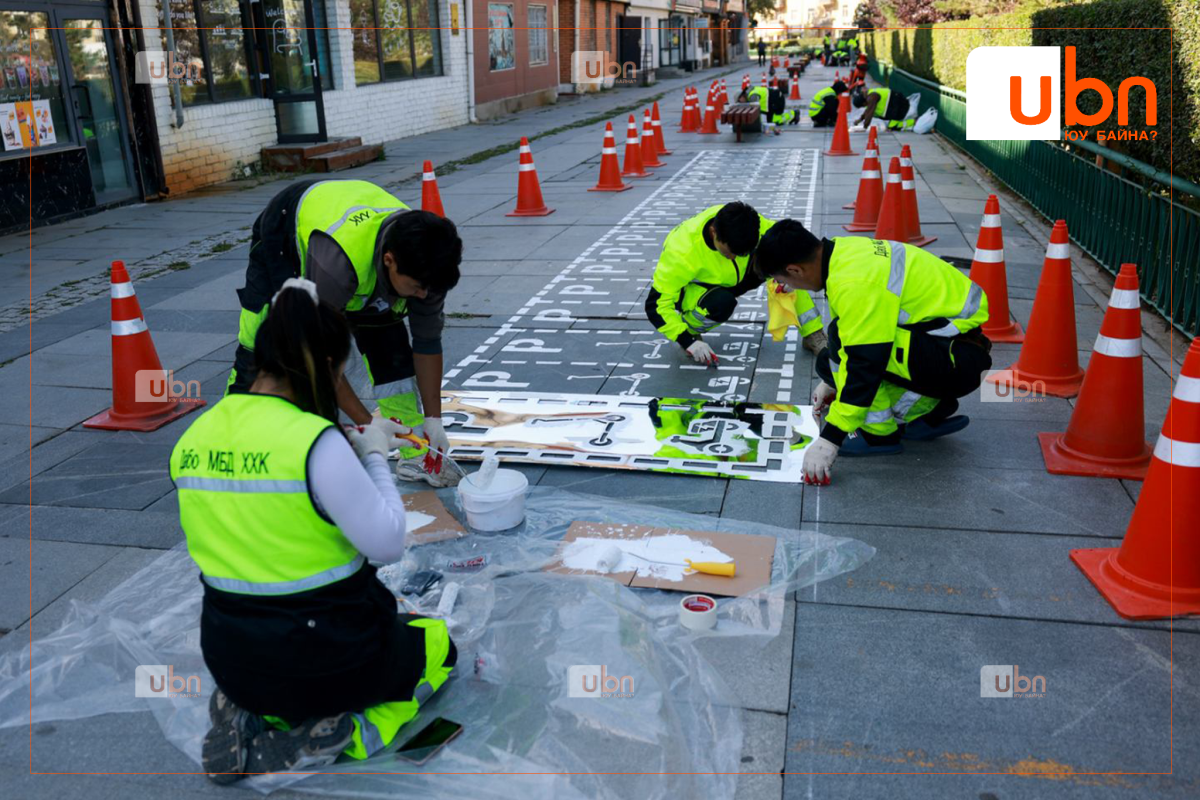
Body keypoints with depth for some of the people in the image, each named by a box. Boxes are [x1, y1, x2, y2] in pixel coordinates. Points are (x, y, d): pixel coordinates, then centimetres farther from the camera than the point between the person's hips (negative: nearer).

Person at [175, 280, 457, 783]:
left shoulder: (193, 438, -3)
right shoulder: (316, 442, -25)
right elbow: (388, 543, -20)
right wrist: (374, 457, -6)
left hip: (229, 660, 6)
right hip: (322, 661, -6)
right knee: (436, 645, 24)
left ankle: (247, 716, 12)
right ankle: (339, 733, -1)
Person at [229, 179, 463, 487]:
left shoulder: (421, 259, -29)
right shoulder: (338, 259, -47)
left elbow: (427, 342, -15)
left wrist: (433, 419, -15)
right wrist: (367, 424, -36)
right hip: (282, 241, -4)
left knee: (390, 342, -6)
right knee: (259, 352, -14)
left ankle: (415, 455, 3)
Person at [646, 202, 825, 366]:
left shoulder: (746, 223, -26)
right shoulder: (683, 250, -37)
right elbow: (656, 305, -32)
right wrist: (688, 341, -37)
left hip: (730, 278, 5)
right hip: (691, 289, -5)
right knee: (721, 303, -39)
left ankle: (812, 334, -9)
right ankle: (690, 330, -6)